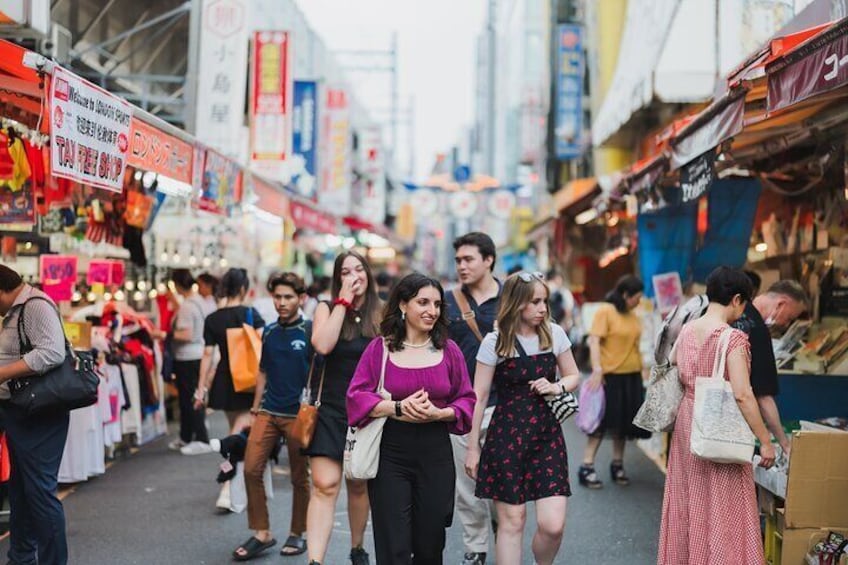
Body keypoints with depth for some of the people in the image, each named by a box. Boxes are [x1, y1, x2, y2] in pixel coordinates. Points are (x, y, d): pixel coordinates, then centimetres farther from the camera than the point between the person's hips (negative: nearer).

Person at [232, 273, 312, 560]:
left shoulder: (310, 332, -5)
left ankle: (297, 534, 21)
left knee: (299, 477, 6)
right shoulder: (269, 332, 9)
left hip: (298, 415, -4)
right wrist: (255, 407, 13)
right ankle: (262, 533, 8)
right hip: (268, 412, 4)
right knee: (251, 470, -3)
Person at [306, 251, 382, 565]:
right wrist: (344, 301, -12)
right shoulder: (327, 309, 2)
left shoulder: (382, 316, 4)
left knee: (359, 486, 14)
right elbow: (322, 345, -18)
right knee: (325, 486, -13)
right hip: (331, 411, -1)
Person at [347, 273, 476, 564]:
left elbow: (466, 400, 7)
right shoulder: (379, 348, 0)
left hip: (435, 454, 2)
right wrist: (397, 408, -19)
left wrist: (438, 413, -13)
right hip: (390, 453, -2)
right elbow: (356, 396, -4)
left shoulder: (449, 350, 6)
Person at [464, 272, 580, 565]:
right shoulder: (495, 342, -6)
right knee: (511, 520, 2)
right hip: (506, 434, -2)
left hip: (547, 433, 2)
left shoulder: (554, 334, 2)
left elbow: (573, 376, 16)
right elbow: (479, 396, -2)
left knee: (553, 524, -6)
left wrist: (557, 386, -8)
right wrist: (473, 447, -1)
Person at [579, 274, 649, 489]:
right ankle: (587, 467, 3)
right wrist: (597, 370, -23)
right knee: (602, 422, -3)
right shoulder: (605, 312, -10)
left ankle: (617, 465, 24)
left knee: (623, 422, 12)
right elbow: (594, 341, -15)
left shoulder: (633, 316, 10)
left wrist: (641, 370, 18)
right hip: (609, 376, -7)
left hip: (631, 376, 7)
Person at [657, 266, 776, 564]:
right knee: (722, 511, 2)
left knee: (688, 505, 18)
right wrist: (764, 440, -16)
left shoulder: (686, 331, 3)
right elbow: (742, 395, -22)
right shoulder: (733, 338, -17)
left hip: (687, 423, 7)